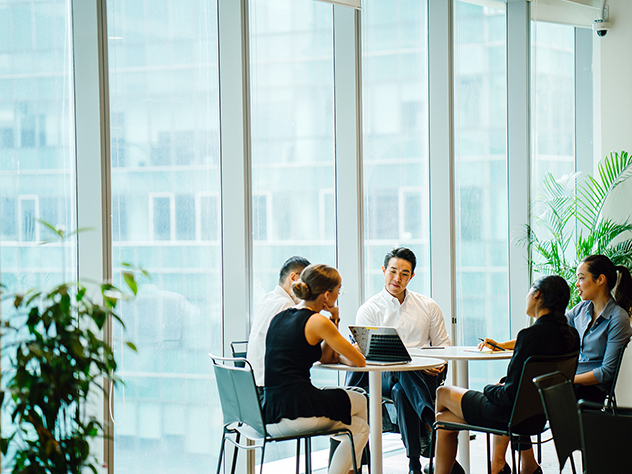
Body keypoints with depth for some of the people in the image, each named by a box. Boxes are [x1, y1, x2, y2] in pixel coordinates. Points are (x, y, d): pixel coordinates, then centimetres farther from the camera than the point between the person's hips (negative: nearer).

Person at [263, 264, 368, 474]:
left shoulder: (279, 317, 16)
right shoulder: (317, 322, -8)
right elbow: (359, 361, -3)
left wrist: (333, 321, 13)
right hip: (296, 413, -8)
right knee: (361, 402, 21)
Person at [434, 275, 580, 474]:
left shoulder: (531, 335, -28)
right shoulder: (571, 335, -3)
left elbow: (511, 395, -26)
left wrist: (490, 389, -4)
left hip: (515, 416, -8)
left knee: (443, 393, 17)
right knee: (444, 420, 22)